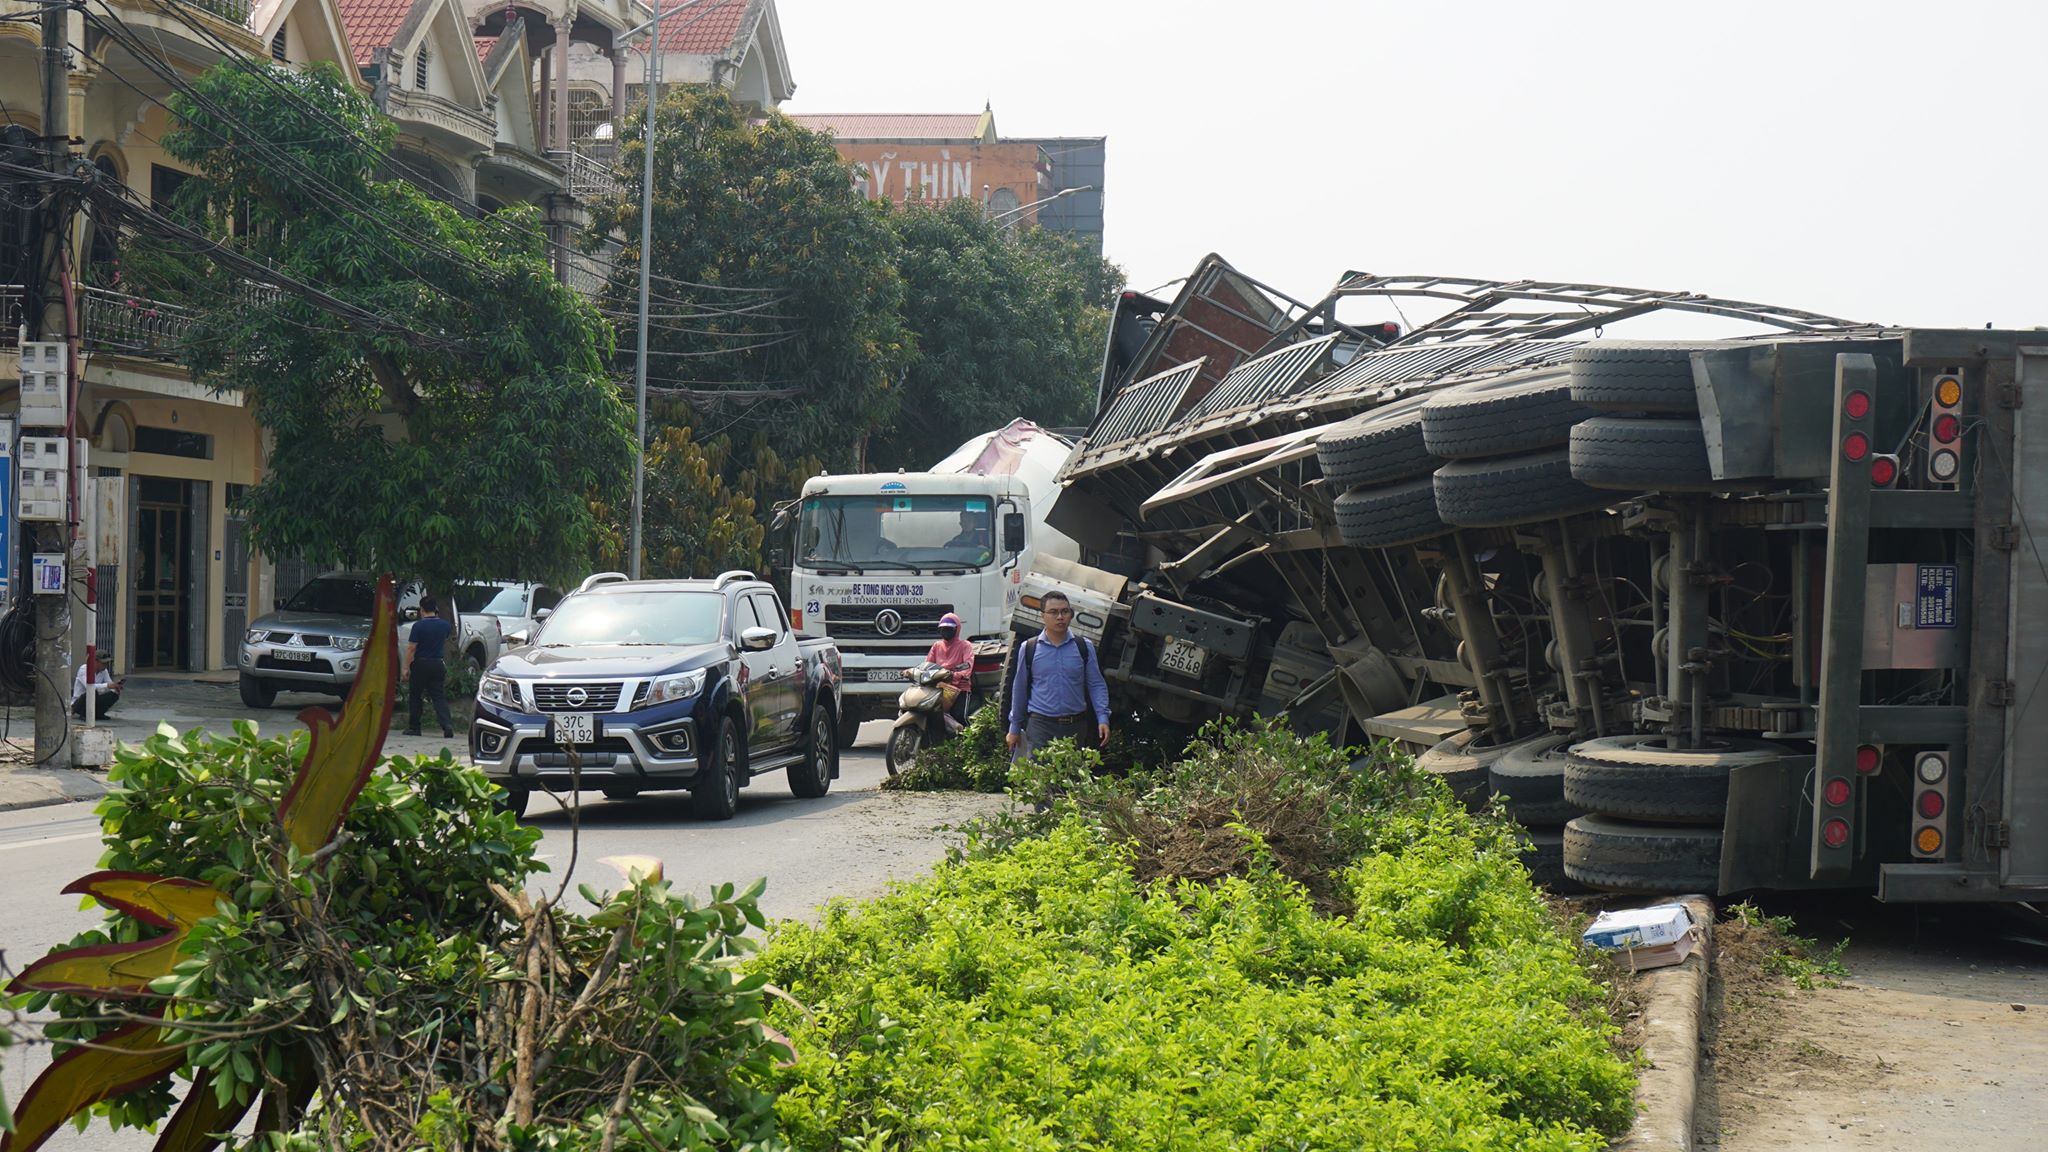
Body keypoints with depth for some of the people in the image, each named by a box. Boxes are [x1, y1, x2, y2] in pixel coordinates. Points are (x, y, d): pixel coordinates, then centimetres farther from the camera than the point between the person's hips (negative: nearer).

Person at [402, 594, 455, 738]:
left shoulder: (418, 625, -13)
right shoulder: (444, 625, 1)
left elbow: (411, 648, -14)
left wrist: (406, 667, -11)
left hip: (421, 664, -4)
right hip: (438, 664, 4)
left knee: (415, 696, 11)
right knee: (439, 696, 2)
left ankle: (414, 727, 16)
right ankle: (447, 725, -16)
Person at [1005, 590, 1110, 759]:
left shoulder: (1084, 647, 4)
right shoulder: (1029, 649, 2)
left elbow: (1096, 685, 6)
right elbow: (1019, 689, 10)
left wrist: (1103, 718, -7)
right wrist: (1015, 728, 13)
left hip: (1075, 726, 2)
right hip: (1040, 724, -2)